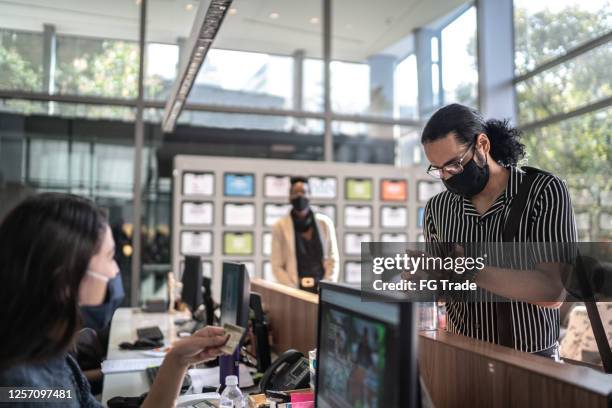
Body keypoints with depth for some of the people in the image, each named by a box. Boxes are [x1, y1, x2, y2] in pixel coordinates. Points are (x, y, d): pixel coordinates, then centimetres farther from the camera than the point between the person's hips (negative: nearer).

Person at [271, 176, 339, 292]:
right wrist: (294, 290, -8)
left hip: (321, 290, 1)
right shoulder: (280, 226, 2)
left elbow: (333, 260, 9)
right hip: (294, 291, -1)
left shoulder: (325, 223, 7)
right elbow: (277, 266, 2)